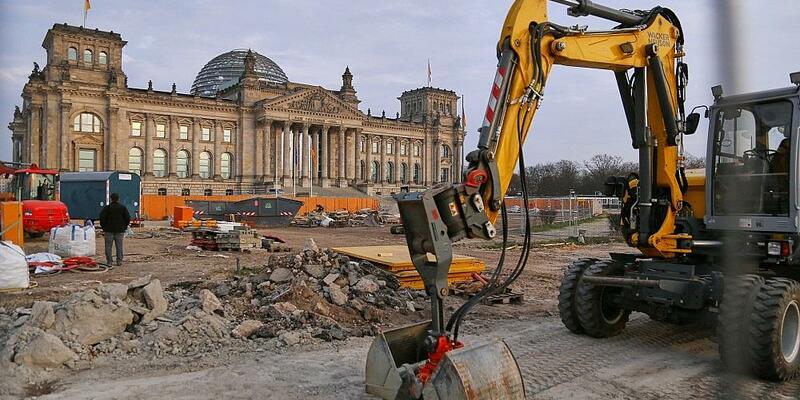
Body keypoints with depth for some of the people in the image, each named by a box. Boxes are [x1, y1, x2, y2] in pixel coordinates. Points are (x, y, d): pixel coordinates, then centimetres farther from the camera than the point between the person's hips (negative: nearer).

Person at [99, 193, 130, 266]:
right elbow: (128, 218, 2)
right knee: (119, 246, 6)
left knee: (108, 246, 5)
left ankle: (109, 261, 3)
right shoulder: (123, 208, 1)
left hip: (109, 230, -1)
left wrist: (104, 227, 7)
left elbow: (102, 218, -4)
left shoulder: (107, 208, -3)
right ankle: (119, 261, 5)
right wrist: (124, 227, 12)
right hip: (120, 230, 1)